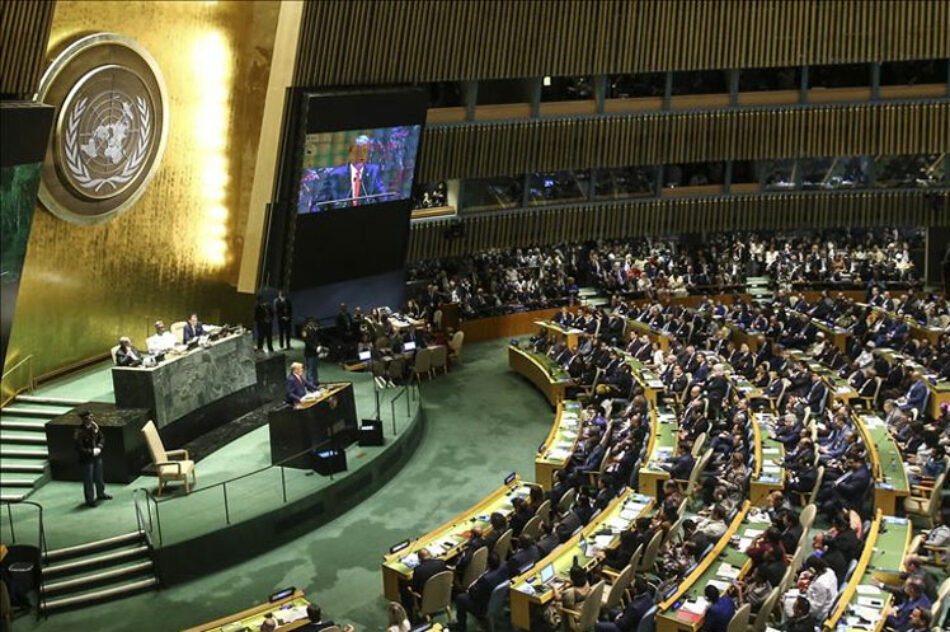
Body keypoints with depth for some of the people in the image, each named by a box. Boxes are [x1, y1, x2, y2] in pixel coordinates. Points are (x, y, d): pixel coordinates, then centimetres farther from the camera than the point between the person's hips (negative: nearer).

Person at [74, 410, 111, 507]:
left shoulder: (94, 426, -4)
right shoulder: (79, 432, -23)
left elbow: (102, 438, 7)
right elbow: (79, 448, -23)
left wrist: (99, 447, -10)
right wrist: (91, 452, -22)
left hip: (97, 457, 7)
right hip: (86, 459, -7)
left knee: (99, 477, 22)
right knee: (88, 480, 5)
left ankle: (101, 494, 41)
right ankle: (90, 499, 18)